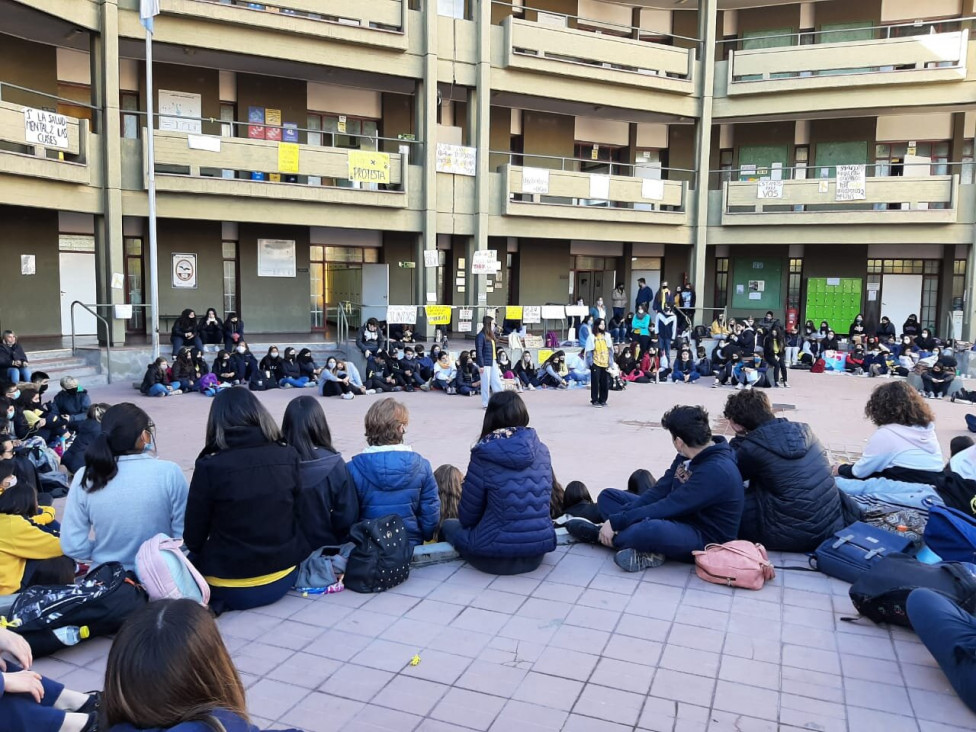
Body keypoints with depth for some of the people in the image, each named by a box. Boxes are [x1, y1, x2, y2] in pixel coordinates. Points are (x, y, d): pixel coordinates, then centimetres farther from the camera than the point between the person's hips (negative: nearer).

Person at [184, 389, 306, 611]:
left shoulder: (209, 466, -16)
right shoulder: (288, 457, -8)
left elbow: (194, 538, -6)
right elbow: (297, 515, 2)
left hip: (230, 589, -5)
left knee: (192, 559, 29)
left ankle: (214, 601, 7)